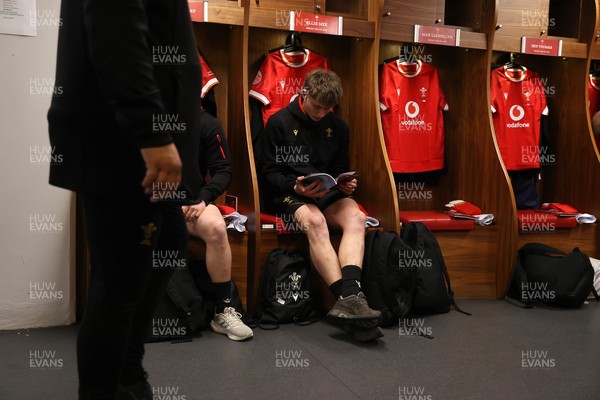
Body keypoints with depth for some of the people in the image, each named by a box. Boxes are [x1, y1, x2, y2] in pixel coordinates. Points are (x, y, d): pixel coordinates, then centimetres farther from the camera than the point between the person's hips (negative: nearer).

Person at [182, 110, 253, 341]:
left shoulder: (207, 123, 4)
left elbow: (223, 171, 4)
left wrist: (202, 197, -14)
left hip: (191, 199, 0)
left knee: (216, 228, -32)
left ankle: (223, 312, -19)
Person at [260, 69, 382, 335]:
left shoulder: (338, 127, 15)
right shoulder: (279, 122, 2)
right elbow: (269, 173, 1)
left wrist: (346, 184, -1)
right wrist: (295, 186, -18)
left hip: (328, 193, 4)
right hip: (289, 193, -4)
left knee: (356, 217, -30)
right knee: (315, 221, -38)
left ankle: (349, 294, -45)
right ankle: (348, 298, -43)